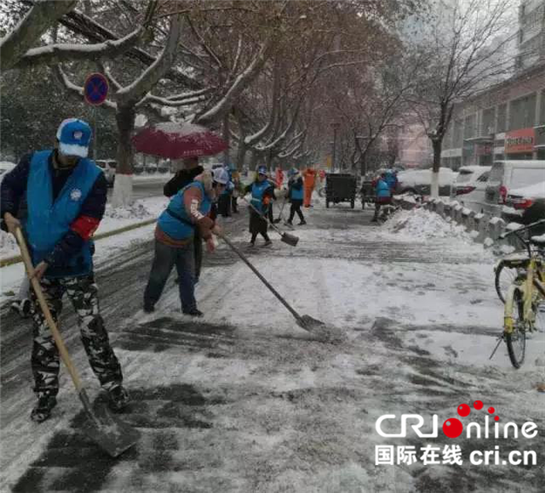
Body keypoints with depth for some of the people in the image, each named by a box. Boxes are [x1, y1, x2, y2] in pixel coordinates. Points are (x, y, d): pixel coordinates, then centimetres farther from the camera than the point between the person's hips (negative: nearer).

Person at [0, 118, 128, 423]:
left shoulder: (94, 178, -16)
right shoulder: (33, 164, -6)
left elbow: (82, 230, -19)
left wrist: (51, 260, -21)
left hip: (76, 266, -3)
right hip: (39, 265, 3)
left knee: (93, 330, 2)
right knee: (43, 334, 11)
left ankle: (114, 385, 19)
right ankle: (46, 393, 26)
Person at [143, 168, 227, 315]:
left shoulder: (209, 196, 3)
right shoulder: (195, 190, -27)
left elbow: (201, 220, 11)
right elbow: (193, 212, -44)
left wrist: (208, 238, -2)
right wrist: (212, 226, -42)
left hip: (185, 240, 8)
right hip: (167, 237, -8)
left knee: (188, 275, 9)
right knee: (160, 273, 7)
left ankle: (189, 306, 21)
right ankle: (149, 302, 29)